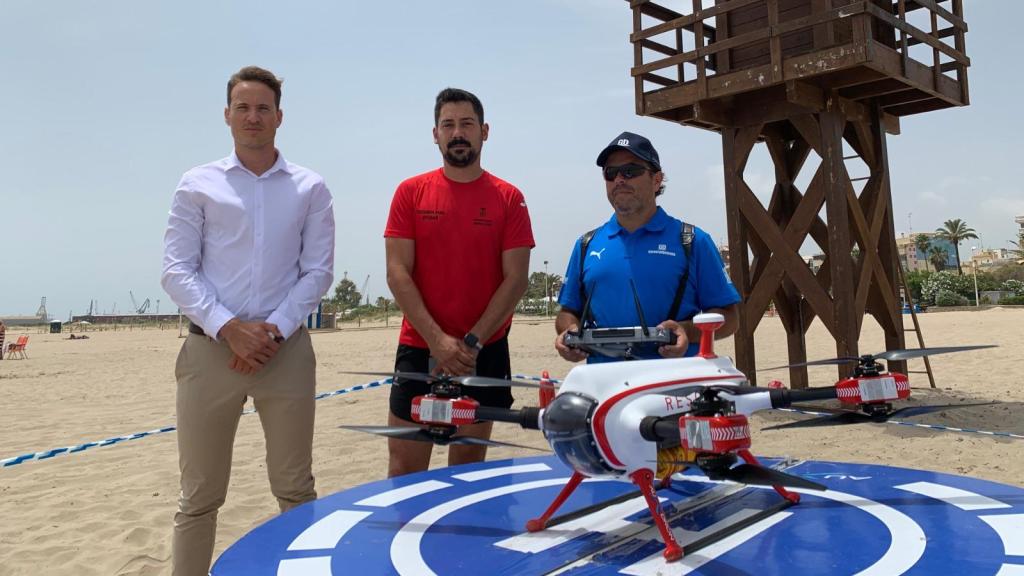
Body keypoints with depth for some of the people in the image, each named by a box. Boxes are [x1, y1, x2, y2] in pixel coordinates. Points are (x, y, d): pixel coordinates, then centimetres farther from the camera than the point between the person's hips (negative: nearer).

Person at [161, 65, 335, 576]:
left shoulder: (309, 189, 9)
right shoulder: (198, 185, 8)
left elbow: (318, 271, 5)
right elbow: (177, 270, 2)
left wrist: (274, 329, -8)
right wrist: (228, 328, -12)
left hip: (286, 350, 1)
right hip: (210, 348, 0)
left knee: (296, 490, 7)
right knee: (199, 496, 4)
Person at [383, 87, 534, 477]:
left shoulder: (509, 198, 2)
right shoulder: (411, 192, 4)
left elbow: (516, 279, -3)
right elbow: (397, 274, -2)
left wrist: (472, 343, -11)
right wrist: (438, 340, -12)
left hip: (484, 354, 0)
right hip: (418, 350, 0)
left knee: (468, 469, 10)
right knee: (404, 471, 3)